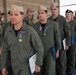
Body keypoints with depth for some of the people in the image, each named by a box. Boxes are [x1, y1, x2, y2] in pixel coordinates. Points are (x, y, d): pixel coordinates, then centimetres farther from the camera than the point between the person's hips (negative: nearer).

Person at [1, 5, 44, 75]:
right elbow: (5, 50, 6)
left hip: (27, 66, -4)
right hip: (15, 67, 5)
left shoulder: (30, 30, -16)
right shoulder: (8, 31, -2)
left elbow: (39, 48, -9)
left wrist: (38, 64, -7)